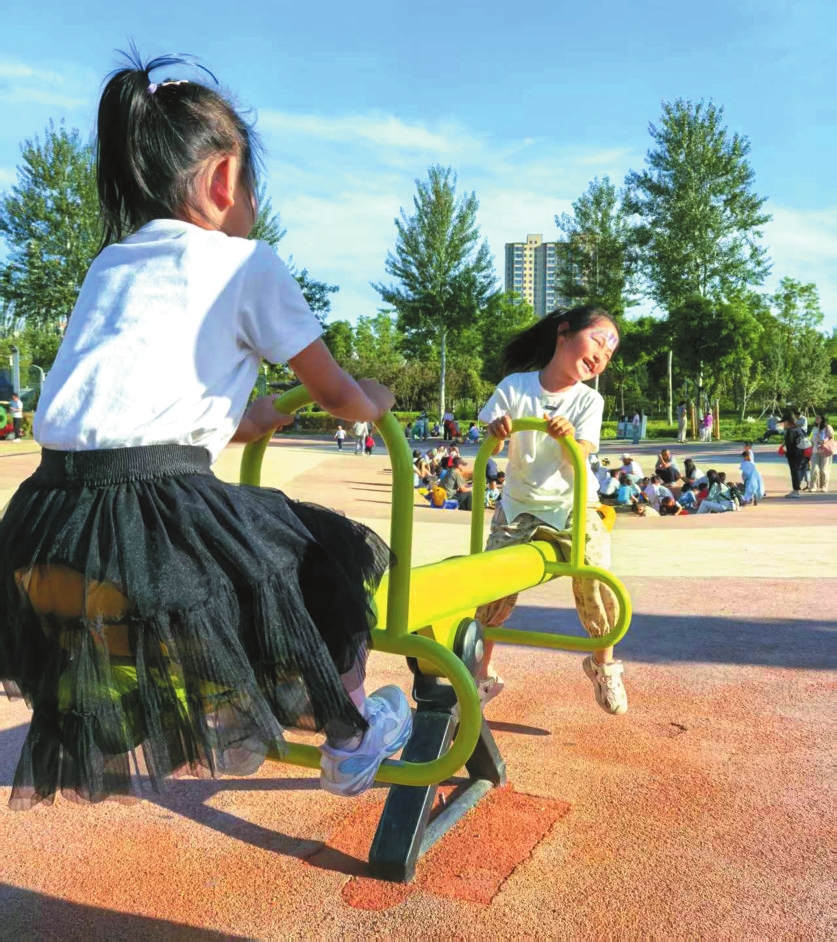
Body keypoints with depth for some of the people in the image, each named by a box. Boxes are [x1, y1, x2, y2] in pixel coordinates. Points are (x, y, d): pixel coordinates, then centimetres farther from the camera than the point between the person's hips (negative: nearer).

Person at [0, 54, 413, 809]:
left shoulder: (108, 264, 23)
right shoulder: (245, 261, 6)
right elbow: (336, 393, 11)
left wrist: (248, 419, 43)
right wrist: (378, 402, 34)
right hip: (156, 513, -6)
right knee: (336, 552, 17)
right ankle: (350, 739, 35)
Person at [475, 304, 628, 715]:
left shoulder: (589, 400, -6)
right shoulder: (515, 387, -9)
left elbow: (580, 456, -19)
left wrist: (568, 438, -41)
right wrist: (495, 432, -31)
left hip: (573, 508, 0)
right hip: (518, 508, 0)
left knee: (597, 585, -13)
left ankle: (603, 664, 17)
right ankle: (481, 675, 17)